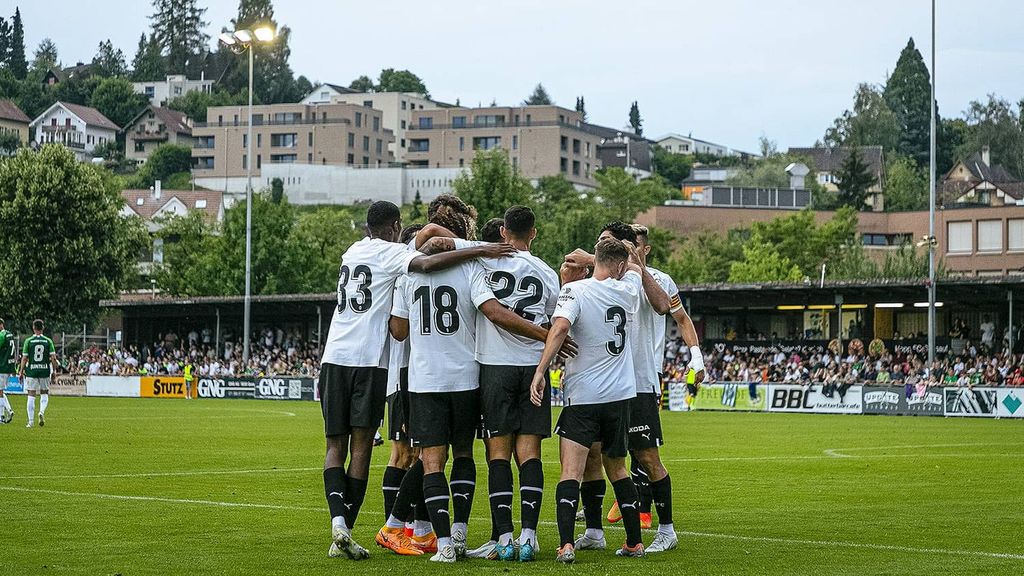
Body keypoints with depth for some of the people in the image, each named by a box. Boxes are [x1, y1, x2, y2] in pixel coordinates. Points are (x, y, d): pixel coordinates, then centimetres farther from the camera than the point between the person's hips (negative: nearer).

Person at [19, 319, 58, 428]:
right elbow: (53, 357, -2)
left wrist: (21, 371, 5)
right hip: (45, 370, 1)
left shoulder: (28, 341, -2)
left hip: (31, 370, -1)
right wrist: (54, 370, 9)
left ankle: (30, 422, 0)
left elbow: (24, 358, -3)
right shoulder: (48, 341, 0)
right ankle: (42, 411, -12)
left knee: (31, 396, 3)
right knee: (44, 394, 16)